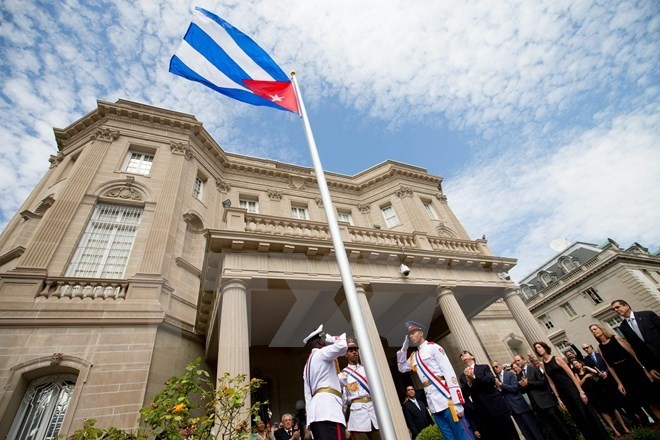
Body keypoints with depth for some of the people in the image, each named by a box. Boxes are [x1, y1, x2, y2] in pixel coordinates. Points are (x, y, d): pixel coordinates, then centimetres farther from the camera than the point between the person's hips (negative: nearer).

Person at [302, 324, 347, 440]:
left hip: (315, 411, 9)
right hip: (327, 406, -9)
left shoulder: (307, 365, 30)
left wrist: (310, 415, 20)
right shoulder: (321, 353, 3)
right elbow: (341, 346, -17)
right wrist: (339, 338, 4)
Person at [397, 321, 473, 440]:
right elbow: (401, 368, 26)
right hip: (431, 401, 7)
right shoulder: (414, 356, 19)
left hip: (444, 396, -7)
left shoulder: (433, 347, -3)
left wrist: (457, 402, -19)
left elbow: (449, 372, -10)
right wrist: (404, 347, 15)